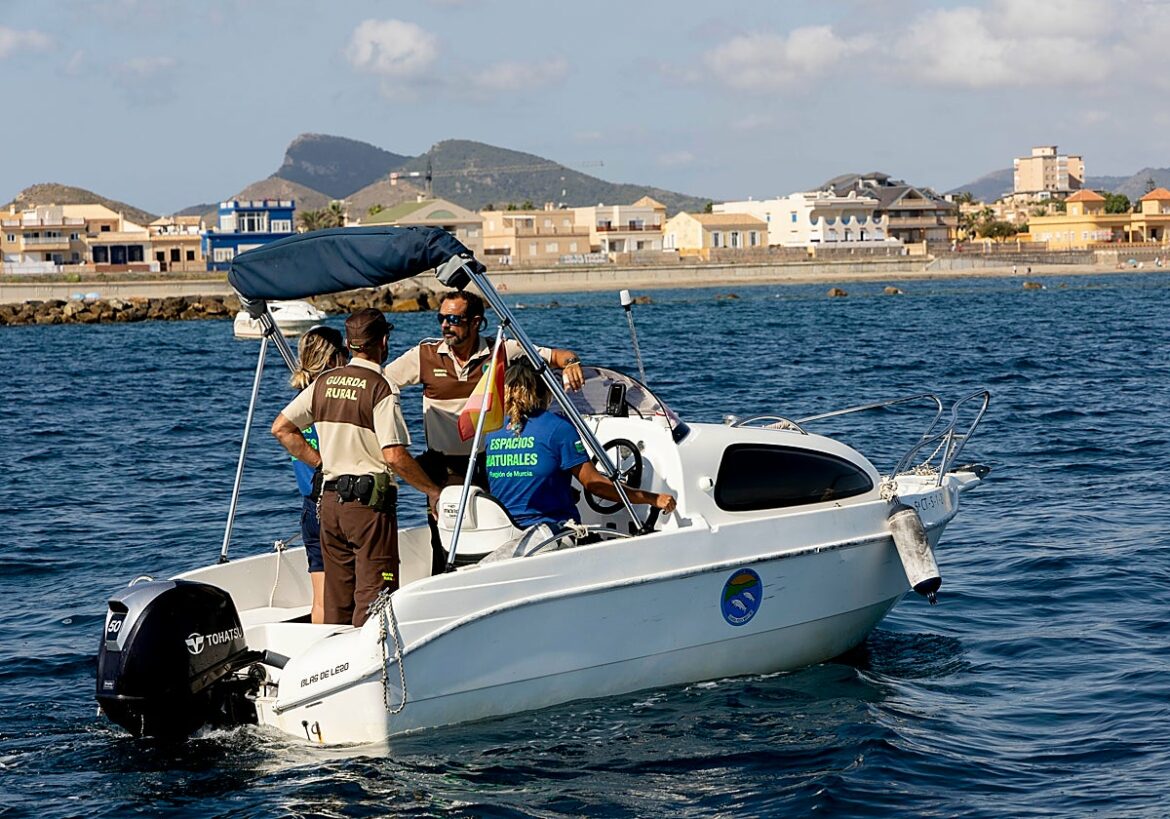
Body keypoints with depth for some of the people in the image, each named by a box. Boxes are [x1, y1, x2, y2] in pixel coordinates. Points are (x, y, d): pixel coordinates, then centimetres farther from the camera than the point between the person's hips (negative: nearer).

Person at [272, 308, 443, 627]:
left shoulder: (324, 383, 8)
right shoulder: (380, 389, -13)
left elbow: (281, 428, 11)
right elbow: (394, 456, -18)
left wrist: (321, 462, 13)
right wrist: (432, 490, -8)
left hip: (330, 498, 7)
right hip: (370, 502, -7)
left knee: (337, 595, 14)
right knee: (373, 594, -4)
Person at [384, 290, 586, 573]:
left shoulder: (503, 351, -1)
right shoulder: (425, 355, 1)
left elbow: (556, 356, 5)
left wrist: (571, 364, -17)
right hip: (446, 469, 0)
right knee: (446, 550, -5)